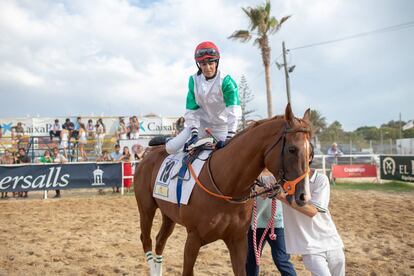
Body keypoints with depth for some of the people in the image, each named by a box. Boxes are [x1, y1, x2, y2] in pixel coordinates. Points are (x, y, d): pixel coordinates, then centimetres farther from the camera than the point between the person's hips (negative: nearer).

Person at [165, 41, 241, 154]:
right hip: (200, 124, 2)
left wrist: (229, 137, -36)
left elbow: (234, 110, -27)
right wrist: (194, 134, -18)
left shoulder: (226, 81, -18)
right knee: (171, 148, -12)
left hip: (221, 127, -2)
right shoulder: (194, 80, -7)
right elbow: (191, 110, -6)